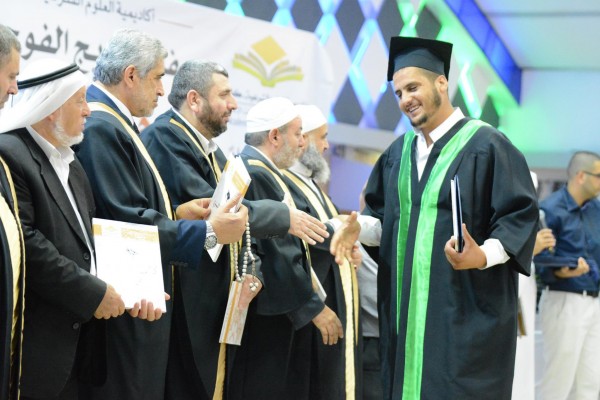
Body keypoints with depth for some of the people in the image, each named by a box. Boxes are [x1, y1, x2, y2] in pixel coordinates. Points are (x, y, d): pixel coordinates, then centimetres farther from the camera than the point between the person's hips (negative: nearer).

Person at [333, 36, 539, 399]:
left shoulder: (486, 145, -8)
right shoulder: (399, 152, 14)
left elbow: (520, 216, -11)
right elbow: (384, 217, 21)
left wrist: (484, 256, -26)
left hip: (468, 311, -7)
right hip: (407, 309, 7)